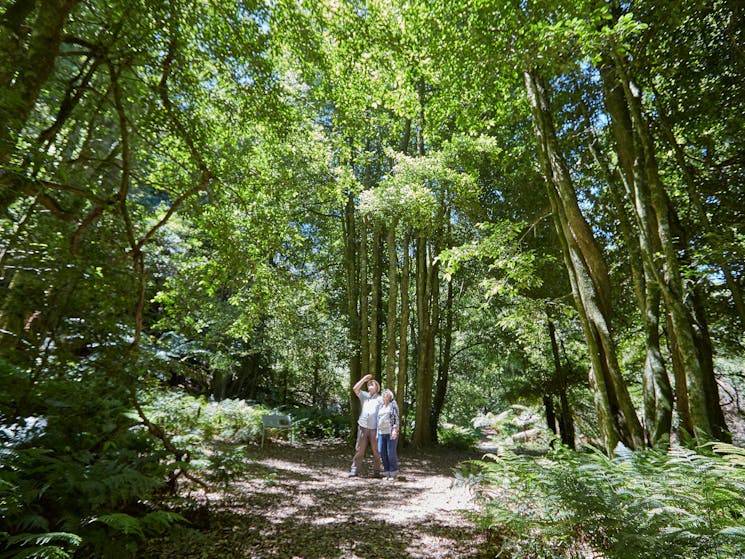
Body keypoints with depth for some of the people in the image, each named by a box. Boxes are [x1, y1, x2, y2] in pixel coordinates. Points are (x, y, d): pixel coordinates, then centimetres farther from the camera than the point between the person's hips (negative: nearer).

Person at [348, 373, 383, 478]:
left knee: (376, 451, 4)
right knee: (359, 450, 4)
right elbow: (355, 388, -2)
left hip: (374, 429, -2)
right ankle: (354, 470, 10)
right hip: (362, 427, 2)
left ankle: (376, 471, 15)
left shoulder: (380, 398, 4)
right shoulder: (364, 395, 12)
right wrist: (364, 379, -1)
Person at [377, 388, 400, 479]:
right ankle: (387, 473, 14)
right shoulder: (381, 406, 16)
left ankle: (394, 473, 8)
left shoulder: (393, 405, -1)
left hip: (391, 432, -6)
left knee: (391, 452, -5)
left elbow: (396, 418, -8)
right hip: (382, 432, 6)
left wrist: (395, 430, -18)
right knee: (382, 452, 2)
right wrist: (378, 433, 14)